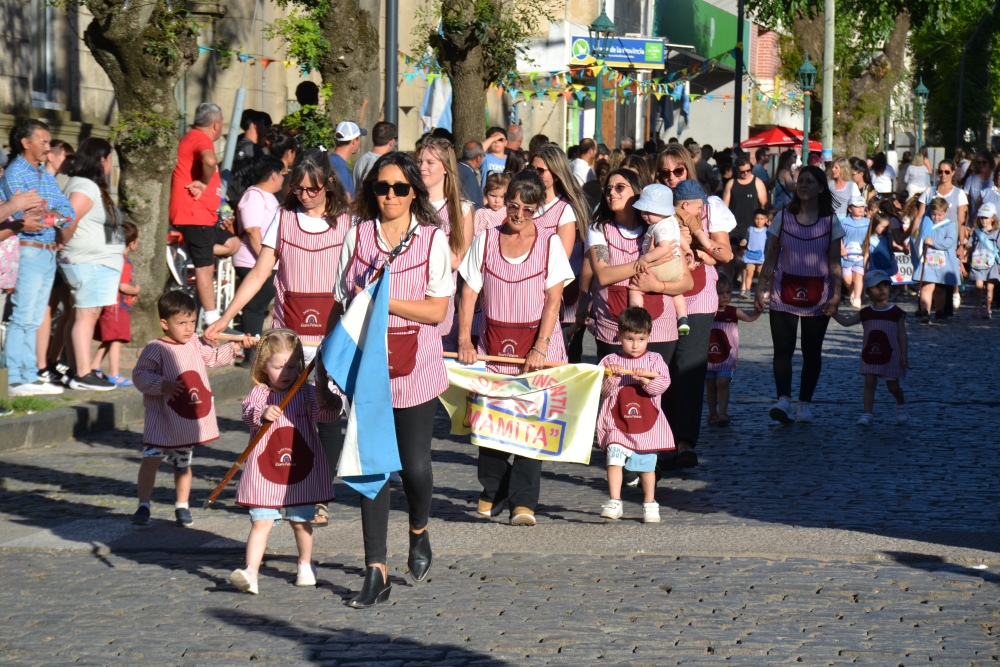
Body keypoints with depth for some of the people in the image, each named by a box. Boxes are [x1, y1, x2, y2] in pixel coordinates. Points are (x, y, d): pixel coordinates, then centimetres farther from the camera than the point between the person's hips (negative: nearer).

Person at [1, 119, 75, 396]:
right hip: (27, 251, -8)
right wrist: (53, 215, -7)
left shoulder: (47, 176, 18)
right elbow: (23, 215, -17)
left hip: (49, 254, 8)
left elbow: (69, 211, 10)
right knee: (22, 318, -9)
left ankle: (30, 376, 13)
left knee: (34, 320, 10)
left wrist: (51, 216, -9)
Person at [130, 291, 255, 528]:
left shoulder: (196, 344, 6)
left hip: (191, 420, 5)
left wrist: (237, 346, 12)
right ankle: (143, 506, 2)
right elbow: (140, 375, -16)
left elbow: (214, 357, 21)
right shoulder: (155, 349, -14)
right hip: (162, 420, -5)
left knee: (183, 464, 15)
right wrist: (163, 385, -28)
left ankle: (182, 507, 26)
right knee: (151, 459, -7)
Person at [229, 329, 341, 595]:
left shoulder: (307, 393, 3)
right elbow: (248, 415, -21)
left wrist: (332, 406, -32)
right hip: (265, 470, -2)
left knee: (301, 521, 16)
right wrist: (262, 414, -43)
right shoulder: (258, 394, -4)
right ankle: (250, 572, -12)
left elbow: (324, 413, -9)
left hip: (301, 469, 2)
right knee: (261, 522, -7)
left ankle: (305, 566, 33)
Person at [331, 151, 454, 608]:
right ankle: (376, 573, 3)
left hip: (415, 366, -2)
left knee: (415, 465, -2)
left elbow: (437, 310, -7)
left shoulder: (433, 239, -1)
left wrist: (383, 300, -16)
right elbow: (341, 303, 12)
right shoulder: (357, 236, 6)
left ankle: (419, 534, 32)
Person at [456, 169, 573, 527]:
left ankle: (523, 502, -5)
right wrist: (464, 340, -9)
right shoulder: (485, 241, 6)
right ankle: (492, 490, 20)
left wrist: (540, 347, -15)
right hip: (493, 344, 2)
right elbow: (469, 293, 3)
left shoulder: (549, 243, 1)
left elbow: (553, 299, -5)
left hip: (536, 343, -2)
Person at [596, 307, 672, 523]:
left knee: (647, 465, 8)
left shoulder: (654, 360, 4)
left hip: (647, 425, 1)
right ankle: (614, 503, -14)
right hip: (617, 424, -1)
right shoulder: (610, 361, 3)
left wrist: (645, 380, -26)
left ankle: (650, 504, 24)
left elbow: (663, 384, -9)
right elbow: (601, 390, -2)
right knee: (614, 458, -17)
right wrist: (609, 377, -20)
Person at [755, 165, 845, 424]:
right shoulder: (783, 218, 3)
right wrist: (761, 288, -1)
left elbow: (834, 263, 1)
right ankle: (783, 400, -19)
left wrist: (836, 295, -9)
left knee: (812, 351, 5)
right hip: (784, 293, 0)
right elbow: (771, 257, 6)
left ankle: (804, 404, 12)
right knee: (783, 348, -11)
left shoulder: (831, 222, 2)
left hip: (817, 295, 0)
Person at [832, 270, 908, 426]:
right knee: (869, 383, -6)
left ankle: (901, 407, 34)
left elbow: (902, 335, -4)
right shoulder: (866, 313, 2)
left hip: (890, 356, -2)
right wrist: (833, 312, -12)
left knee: (893, 386, 7)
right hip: (870, 355, 2)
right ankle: (867, 414, -6)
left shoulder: (896, 312, -5)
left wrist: (903, 355, -8)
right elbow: (846, 321, 1)